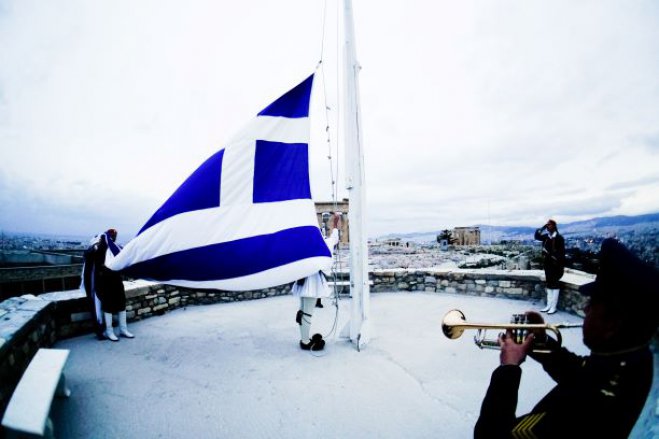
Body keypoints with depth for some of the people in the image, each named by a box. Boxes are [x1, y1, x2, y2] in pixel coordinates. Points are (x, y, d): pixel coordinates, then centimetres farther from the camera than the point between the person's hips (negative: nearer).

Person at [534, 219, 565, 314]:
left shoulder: (559, 237, -10)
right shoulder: (546, 236, 7)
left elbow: (562, 252, -11)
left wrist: (562, 266, -14)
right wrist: (543, 227, -5)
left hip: (556, 264, -6)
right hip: (547, 263, 6)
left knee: (555, 285, 0)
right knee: (548, 284, 10)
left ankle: (553, 307, 5)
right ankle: (548, 305, 18)